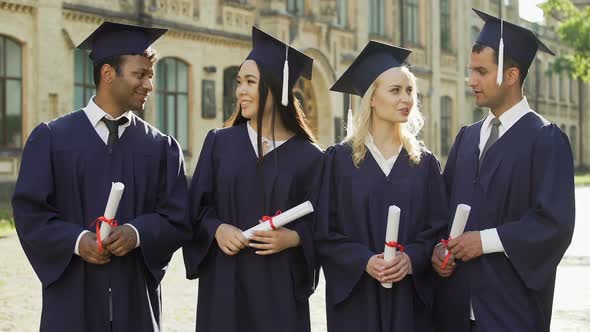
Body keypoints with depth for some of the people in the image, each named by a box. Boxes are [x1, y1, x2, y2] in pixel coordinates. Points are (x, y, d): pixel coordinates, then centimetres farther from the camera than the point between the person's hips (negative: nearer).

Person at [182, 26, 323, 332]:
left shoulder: (307, 156, -1)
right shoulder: (219, 143, 5)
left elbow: (321, 224, 1)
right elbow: (197, 208, 6)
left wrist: (292, 238, -17)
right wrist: (217, 229, -13)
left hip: (279, 285, -1)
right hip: (224, 283, 1)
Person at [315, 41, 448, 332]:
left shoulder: (424, 162, 7)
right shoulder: (339, 159, 0)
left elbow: (439, 227, 4)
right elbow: (323, 232, -3)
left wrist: (412, 258, -14)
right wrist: (364, 261, -17)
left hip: (410, 298, 2)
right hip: (356, 298, -2)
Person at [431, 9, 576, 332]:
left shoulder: (545, 140, -8)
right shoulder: (466, 137, 11)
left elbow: (556, 223, -15)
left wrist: (486, 241, -15)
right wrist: (439, 247, -4)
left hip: (512, 303, -5)